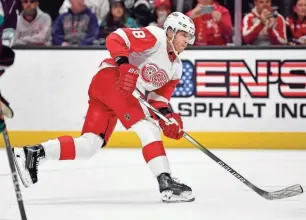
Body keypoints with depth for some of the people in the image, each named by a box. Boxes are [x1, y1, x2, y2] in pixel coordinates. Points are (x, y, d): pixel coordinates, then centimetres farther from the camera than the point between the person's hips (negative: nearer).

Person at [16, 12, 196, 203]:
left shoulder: (175, 68, 19)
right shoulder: (155, 37, -6)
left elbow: (160, 97, 16)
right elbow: (115, 39, -16)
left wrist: (168, 116, -4)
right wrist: (125, 65, -30)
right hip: (111, 79, -10)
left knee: (88, 146, 2)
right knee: (147, 127, -20)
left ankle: (34, 153, 4)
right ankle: (166, 182, -27)